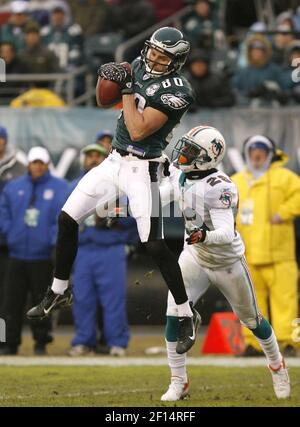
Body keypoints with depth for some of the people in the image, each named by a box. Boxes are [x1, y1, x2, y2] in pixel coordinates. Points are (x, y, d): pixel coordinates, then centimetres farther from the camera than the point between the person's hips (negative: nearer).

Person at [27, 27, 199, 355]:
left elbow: (138, 131, -24)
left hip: (141, 170, -8)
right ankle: (59, 291, 25)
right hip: (115, 161, 8)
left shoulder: (176, 91, -19)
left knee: (154, 245, -11)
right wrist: (111, 76, 1)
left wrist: (127, 89, -19)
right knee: (67, 219, 7)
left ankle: (187, 316, 2)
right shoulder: (140, 67, 5)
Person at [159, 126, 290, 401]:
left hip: (227, 262, -5)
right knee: (174, 316, -12)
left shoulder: (218, 188, -33)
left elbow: (227, 234, -40)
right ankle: (179, 383, 0)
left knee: (251, 319, 14)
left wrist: (204, 236, -59)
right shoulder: (180, 175, -11)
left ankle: (277, 365, 42)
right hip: (195, 256, 5)